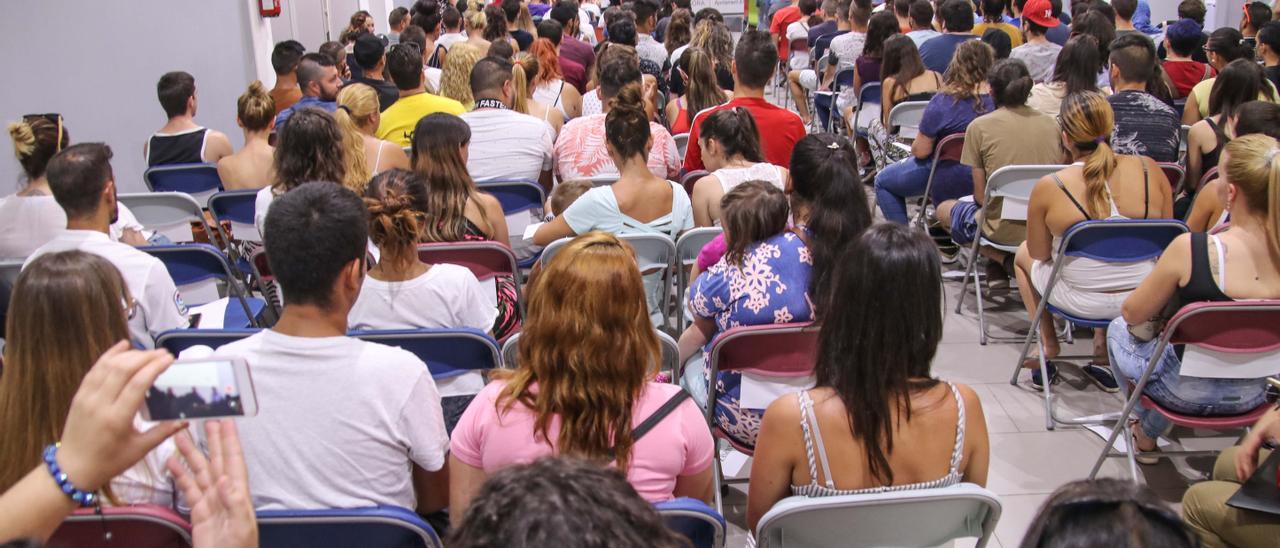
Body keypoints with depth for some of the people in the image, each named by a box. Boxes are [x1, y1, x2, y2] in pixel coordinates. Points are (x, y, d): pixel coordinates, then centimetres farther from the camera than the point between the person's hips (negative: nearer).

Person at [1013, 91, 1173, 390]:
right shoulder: (1149, 169, -11)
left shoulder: (1048, 188, -20)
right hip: (1145, 301, 3)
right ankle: (1104, 358, 37)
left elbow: (1039, 253, -5)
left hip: (1083, 303, -3)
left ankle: (1048, 344, 29)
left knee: (1023, 254, 27)